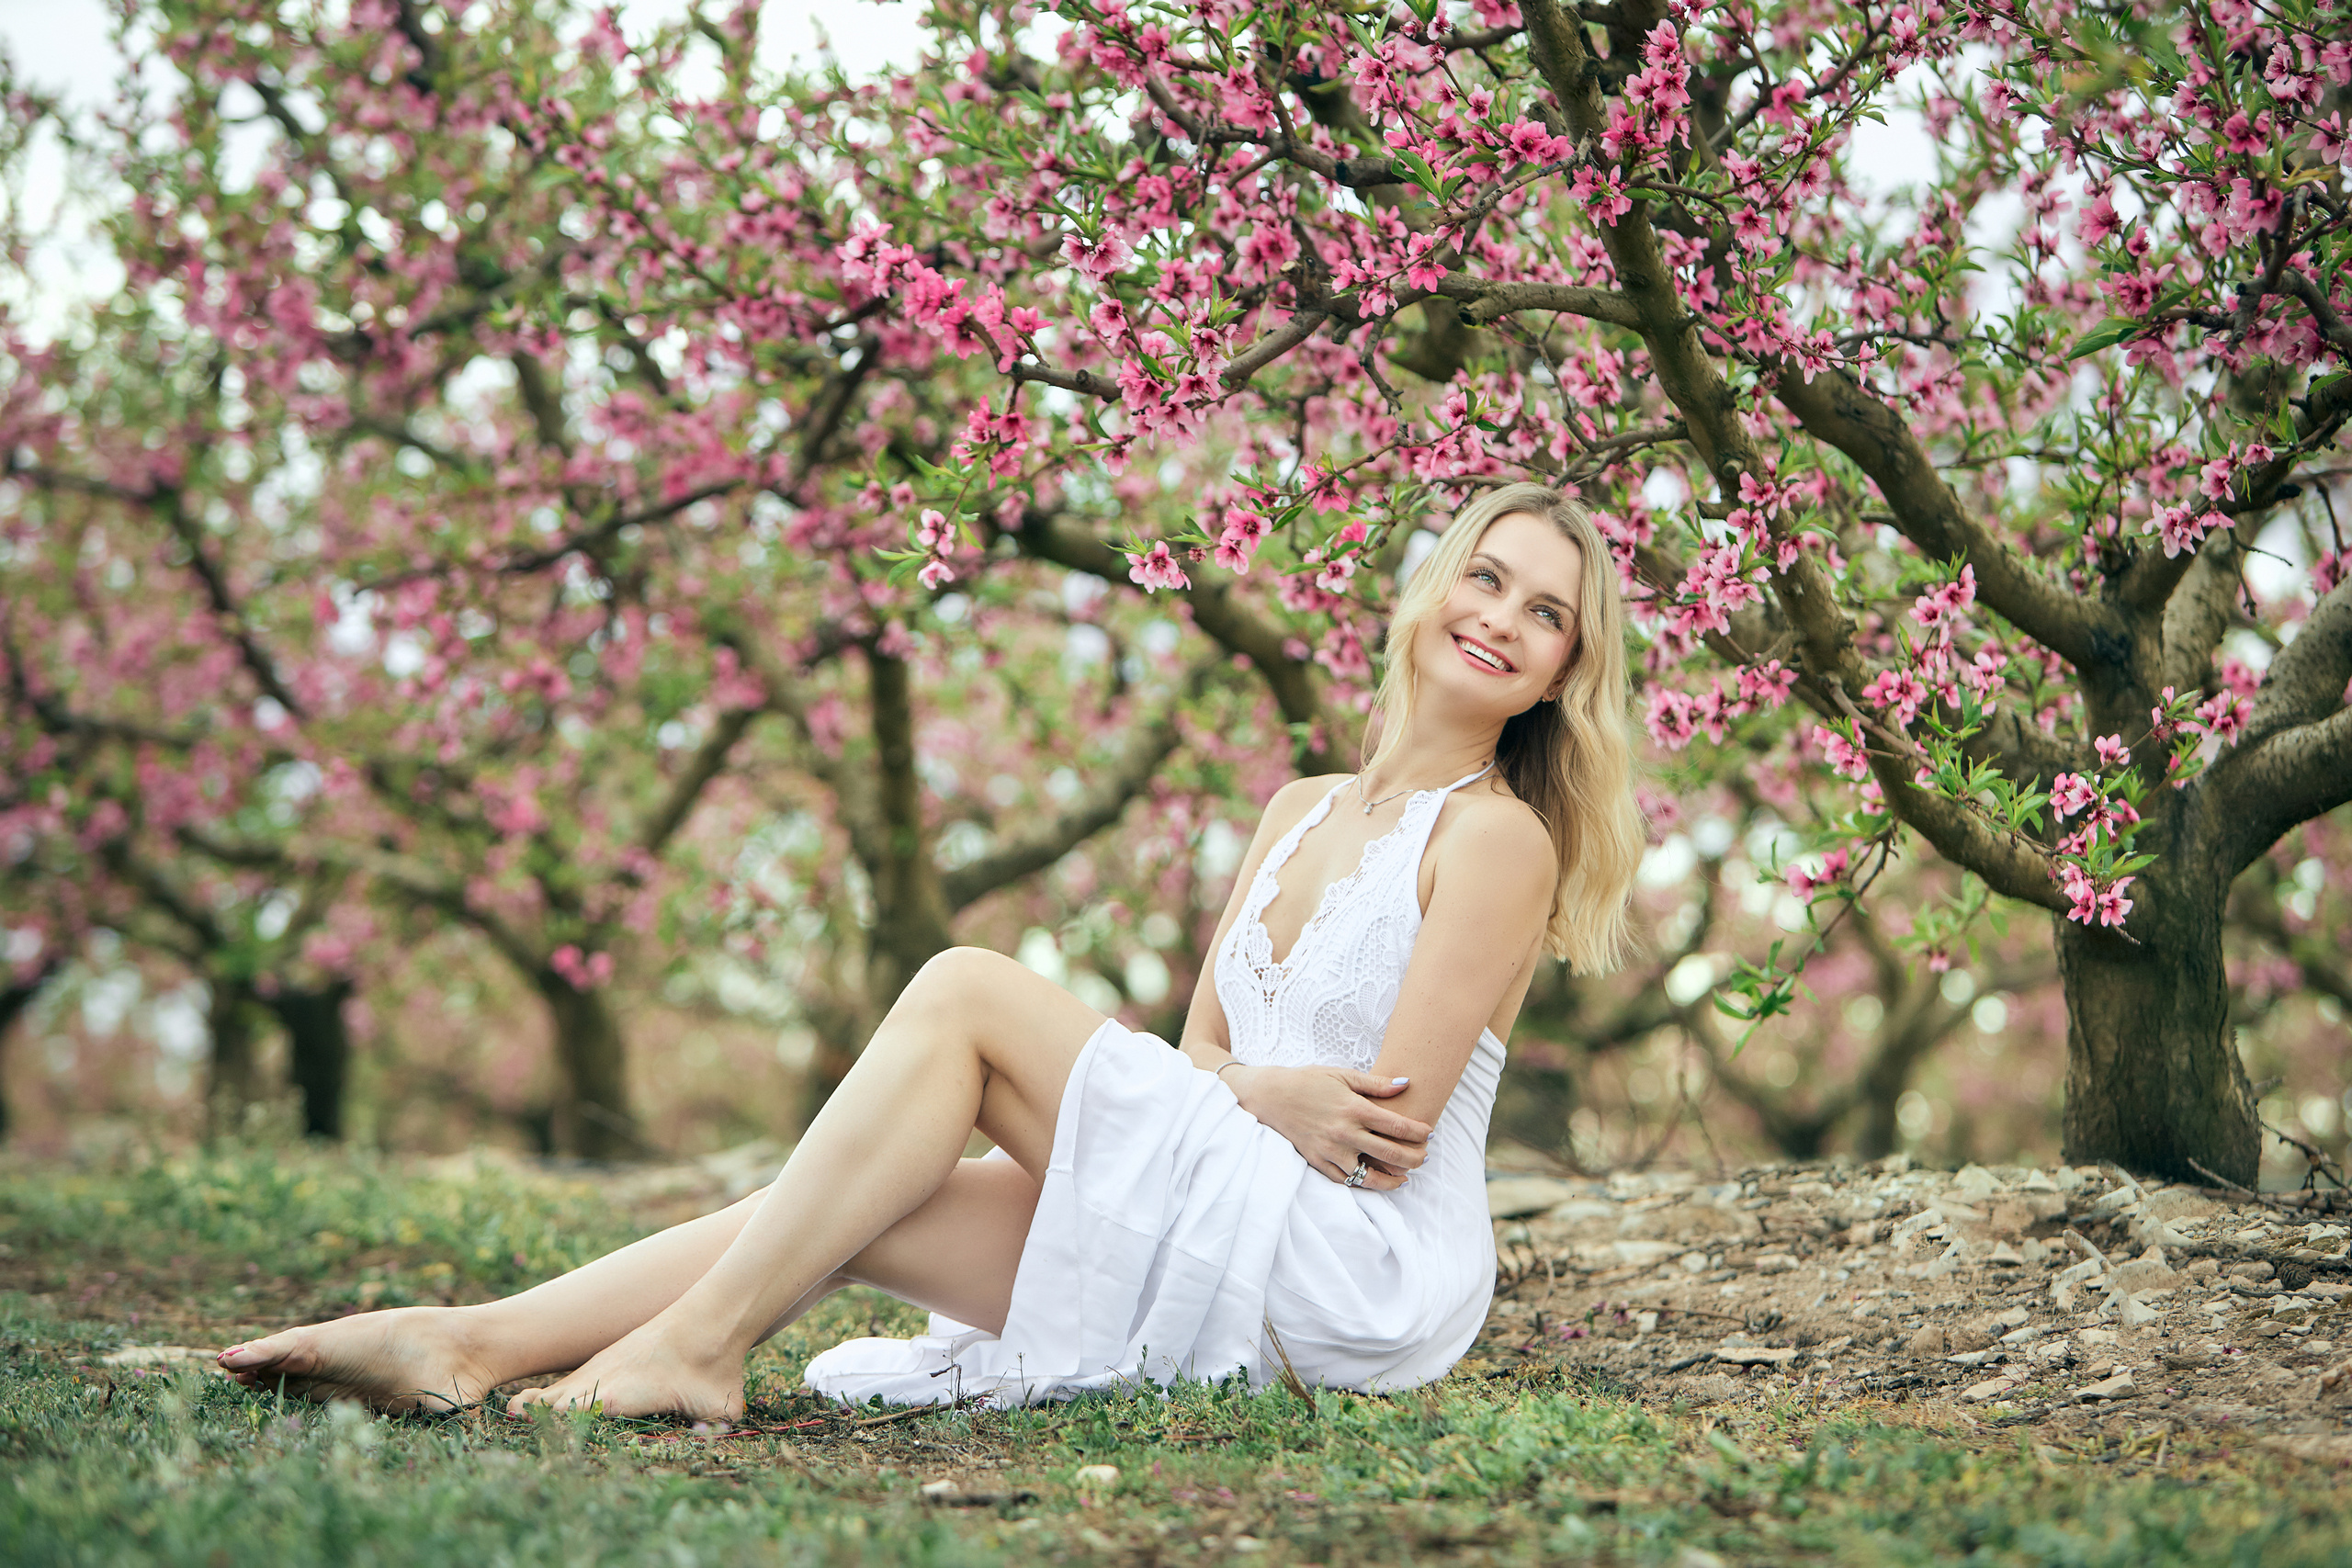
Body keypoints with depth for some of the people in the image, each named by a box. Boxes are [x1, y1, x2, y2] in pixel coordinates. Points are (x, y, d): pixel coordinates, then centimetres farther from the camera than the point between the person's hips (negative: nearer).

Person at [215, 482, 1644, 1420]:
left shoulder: (1495, 837, -5)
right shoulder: (1301, 813, 19)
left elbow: (1386, 1135, -12)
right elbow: (1196, 1058, 15)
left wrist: (1224, 1088, -1)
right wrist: (1267, 1089, -5)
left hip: (1367, 1277, -7)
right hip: (1235, 1256, 7)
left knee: (966, 993, -16)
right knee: (854, 1213, -11)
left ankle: (699, 1346, -19)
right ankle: (468, 1348, -17)